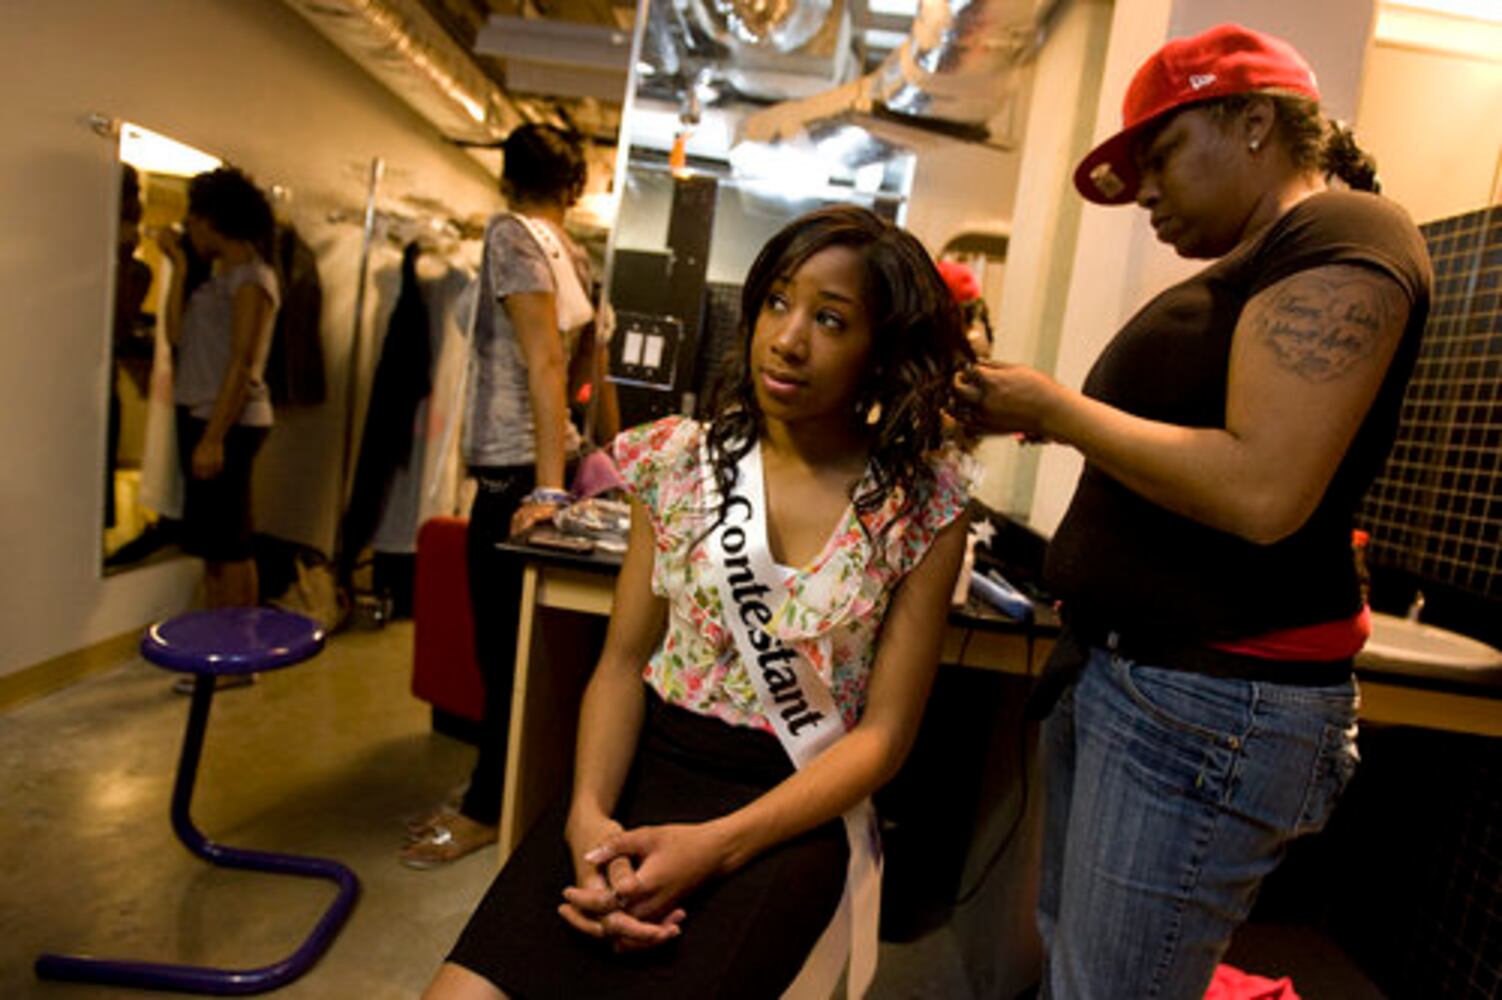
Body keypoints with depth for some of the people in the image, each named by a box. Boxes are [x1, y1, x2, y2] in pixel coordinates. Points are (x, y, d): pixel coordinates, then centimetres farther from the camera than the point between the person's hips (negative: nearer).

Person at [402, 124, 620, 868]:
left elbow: (546, 364, -19)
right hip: (543, 466, 9)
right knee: (511, 642, 16)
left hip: (515, 472, -9)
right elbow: (594, 372, 15)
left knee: (505, 647, 1)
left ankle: (488, 811, 15)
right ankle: (491, 793, 29)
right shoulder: (577, 257, 14)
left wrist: (548, 488, -23)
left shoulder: (511, 234, -9)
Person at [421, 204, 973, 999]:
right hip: (644, 765, 2)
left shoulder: (924, 506, -6)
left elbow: (883, 732, -7)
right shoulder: (680, 458, 2)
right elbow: (623, 660, 2)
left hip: (793, 807, -1)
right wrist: (590, 814, -15)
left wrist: (714, 846, -17)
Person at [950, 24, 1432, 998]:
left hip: (1211, 705, -9)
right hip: (1122, 669, 10)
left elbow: (1262, 493, -23)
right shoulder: (1252, 268, 19)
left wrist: (1057, 404, -14)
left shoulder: (1343, 240, -10)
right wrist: (1037, 416, 5)